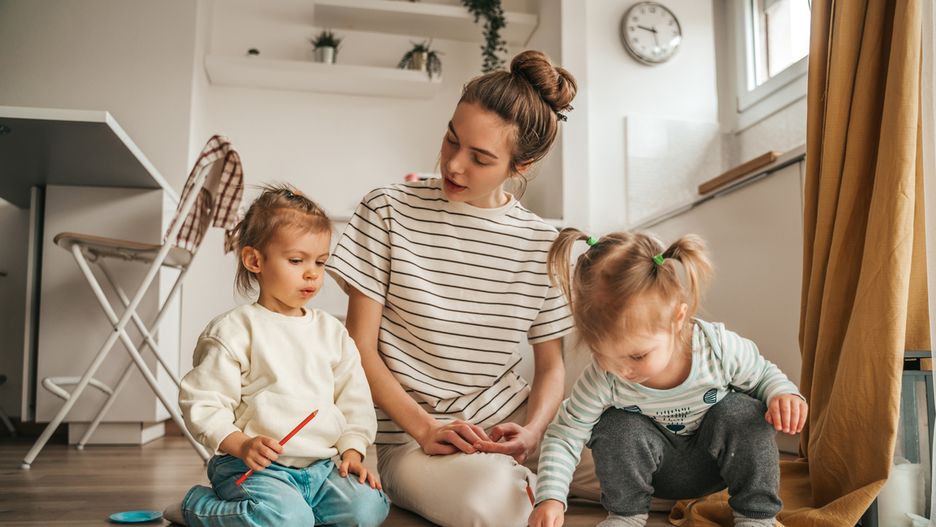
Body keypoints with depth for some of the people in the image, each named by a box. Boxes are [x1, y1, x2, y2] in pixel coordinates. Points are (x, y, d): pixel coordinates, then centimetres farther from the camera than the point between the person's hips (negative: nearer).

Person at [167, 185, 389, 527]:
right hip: (253, 466, -5)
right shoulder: (234, 330, -5)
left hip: (322, 465, 5)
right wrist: (241, 445, -19)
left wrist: (352, 450, 3)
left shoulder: (331, 331, 12)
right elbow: (203, 403, -7)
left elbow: (355, 399, 16)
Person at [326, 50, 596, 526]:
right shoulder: (389, 211, -6)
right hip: (410, 433, -3)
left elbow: (550, 365, 8)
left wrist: (534, 429, -13)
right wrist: (426, 428, -16)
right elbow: (361, 346, -5)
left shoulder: (541, 243, 1)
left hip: (508, 421, 4)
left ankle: (517, 479, 9)